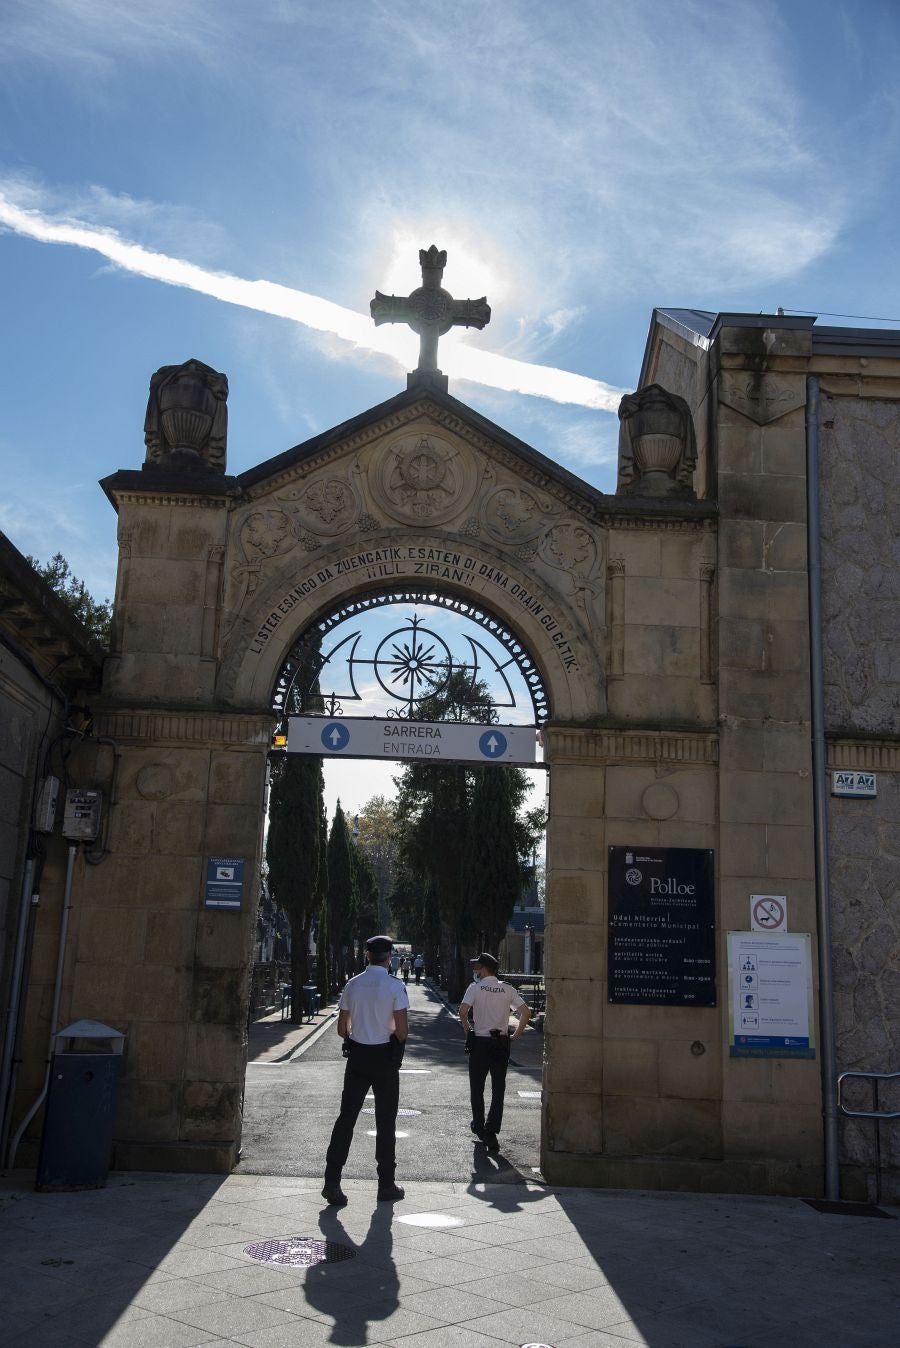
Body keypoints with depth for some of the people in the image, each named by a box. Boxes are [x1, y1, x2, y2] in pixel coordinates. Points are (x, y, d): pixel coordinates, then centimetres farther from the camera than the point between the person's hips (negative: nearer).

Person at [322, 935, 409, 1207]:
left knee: (346, 1117, 8)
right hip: (385, 1057, -3)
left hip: (356, 1055, 3)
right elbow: (402, 1031, -13)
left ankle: (332, 1182, 4)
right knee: (385, 1123, 7)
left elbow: (342, 1028, 5)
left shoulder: (352, 985, 1)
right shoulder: (395, 986, -12)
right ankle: (386, 1186, 16)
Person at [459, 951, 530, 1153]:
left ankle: (479, 1126, 27)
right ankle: (491, 1133, -2)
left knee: (477, 1088, 15)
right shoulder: (508, 990, 2)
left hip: (479, 1043, -2)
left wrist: (467, 1031, -3)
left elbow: (463, 1011, -18)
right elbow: (526, 1012, -4)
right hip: (501, 1044, 2)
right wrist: (515, 1035, 4)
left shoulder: (475, 988, -6)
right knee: (498, 1090, 5)